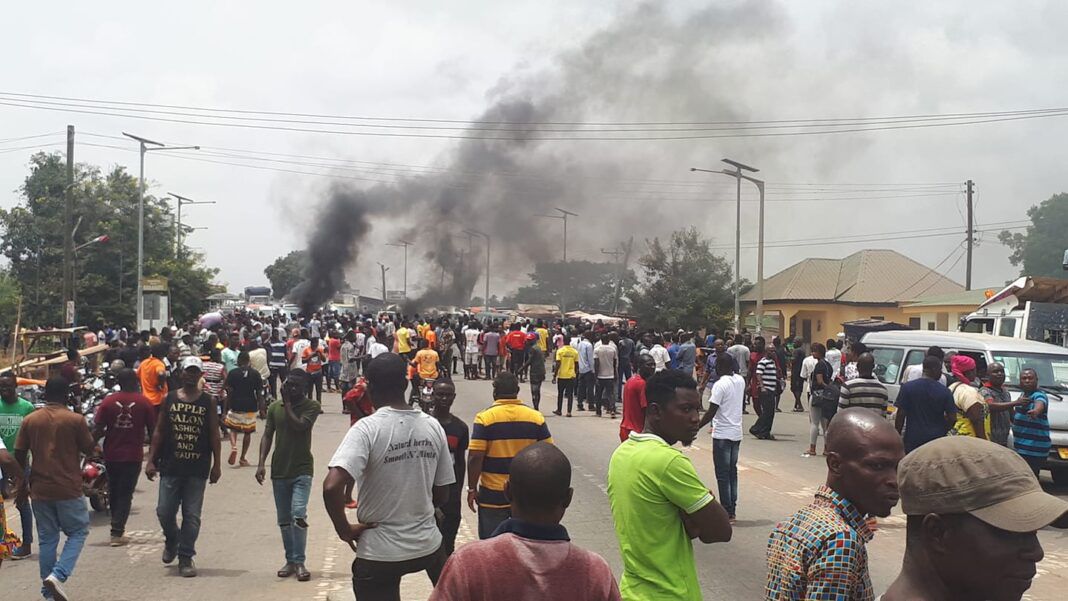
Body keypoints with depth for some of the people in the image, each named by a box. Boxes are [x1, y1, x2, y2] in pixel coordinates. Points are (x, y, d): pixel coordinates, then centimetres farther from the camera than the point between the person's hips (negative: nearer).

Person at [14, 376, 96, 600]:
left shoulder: (29, 420, 2)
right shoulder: (75, 420, -8)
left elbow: (19, 454, 5)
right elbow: (89, 450, 0)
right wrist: (97, 450, 22)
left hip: (40, 490, 4)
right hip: (69, 489, -4)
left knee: (46, 538, 12)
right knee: (78, 532, 10)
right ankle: (58, 575, -10)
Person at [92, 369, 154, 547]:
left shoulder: (108, 401, -2)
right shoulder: (144, 402, -4)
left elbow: (97, 430, -6)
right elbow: (152, 431, -1)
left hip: (111, 454, 2)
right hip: (133, 456, -2)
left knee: (113, 492, 18)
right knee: (125, 494, 4)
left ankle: (117, 527, 30)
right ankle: (117, 533, -2)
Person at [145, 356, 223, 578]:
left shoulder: (208, 402, 4)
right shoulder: (170, 399, 6)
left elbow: (214, 436, 5)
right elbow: (158, 432, 9)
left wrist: (217, 465, 1)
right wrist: (151, 460, 3)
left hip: (197, 468, -1)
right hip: (170, 466, 1)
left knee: (192, 515, 1)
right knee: (164, 511, 2)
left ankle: (186, 557, 10)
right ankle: (171, 541, 31)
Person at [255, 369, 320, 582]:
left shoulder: (311, 406, -6)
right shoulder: (274, 407, 5)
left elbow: (299, 426, -22)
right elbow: (267, 436, 5)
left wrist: (287, 403, -14)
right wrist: (261, 463, -5)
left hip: (302, 470, -4)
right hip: (279, 470, 4)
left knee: (298, 514, -17)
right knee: (284, 520, 10)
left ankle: (300, 562, -8)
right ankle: (290, 561, 21)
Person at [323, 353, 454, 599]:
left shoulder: (367, 429, -16)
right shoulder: (433, 426, -2)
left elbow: (332, 486, -28)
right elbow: (442, 495, 4)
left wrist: (344, 529, -12)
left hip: (379, 552, -3)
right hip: (427, 544, 4)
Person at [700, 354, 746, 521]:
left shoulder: (720, 385, -18)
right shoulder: (740, 381, 4)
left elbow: (711, 412, -19)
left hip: (722, 434, -7)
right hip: (736, 433, 7)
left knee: (723, 474, 0)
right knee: (732, 471, 15)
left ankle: (727, 512, 2)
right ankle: (732, 510, 20)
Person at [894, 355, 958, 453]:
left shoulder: (907, 387, -3)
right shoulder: (945, 391, -4)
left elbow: (900, 415, -4)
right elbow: (952, 418, -3)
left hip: (913, 439, 0)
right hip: (936, 438, 0)